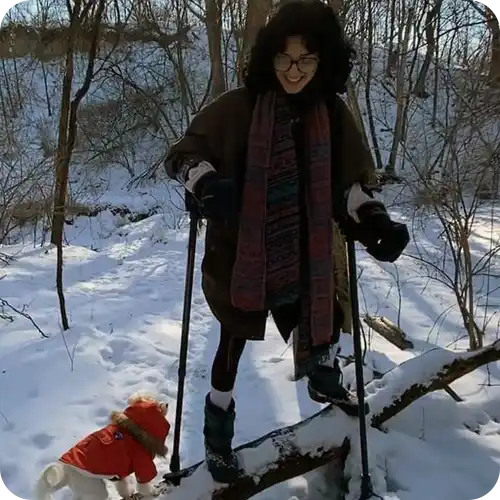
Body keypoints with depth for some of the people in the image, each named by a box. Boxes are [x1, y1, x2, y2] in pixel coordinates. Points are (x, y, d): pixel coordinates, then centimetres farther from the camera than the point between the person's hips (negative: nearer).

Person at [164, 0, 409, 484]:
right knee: (234, 339, 7)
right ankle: (217, 429, 33)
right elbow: (184, 153, -10)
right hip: (238, 251, -4)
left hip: (303, 254, 5)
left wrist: (373, 218, -13)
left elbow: (348, 180, 5)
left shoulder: (331, 114, -2)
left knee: (327, 317, 22)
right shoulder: (237, 108, -13)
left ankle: (322, 380, 57)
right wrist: (206, 183, -32)